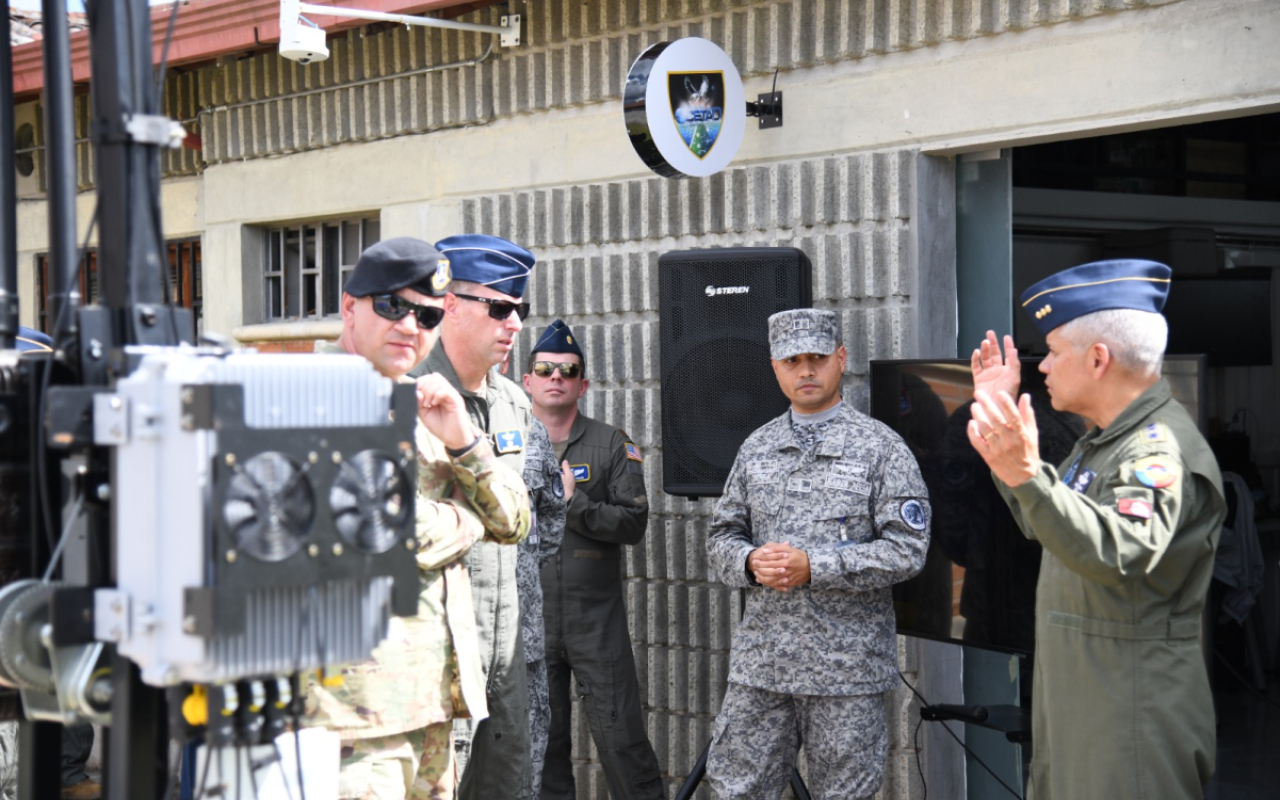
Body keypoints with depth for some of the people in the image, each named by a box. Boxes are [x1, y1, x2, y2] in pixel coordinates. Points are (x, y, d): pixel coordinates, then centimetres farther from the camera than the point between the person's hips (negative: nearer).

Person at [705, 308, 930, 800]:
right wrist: (751, 563, -10)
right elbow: (721, 538, 14)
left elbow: (906, 550, -10)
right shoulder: (757, 447, 12)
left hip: (847, 667, -4)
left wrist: (813, 568, -18)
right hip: (759, 663, 4)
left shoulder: (880, 447, -3)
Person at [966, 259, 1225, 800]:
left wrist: (1027, 476, -52)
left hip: (1133, 712, -10)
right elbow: (1039, 523, 27)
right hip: (1072, 702, 10)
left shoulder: (1162, 449, -19)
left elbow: (1118, 552, -38)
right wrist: (999, 411, 22)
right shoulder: (1103, 441, 14)